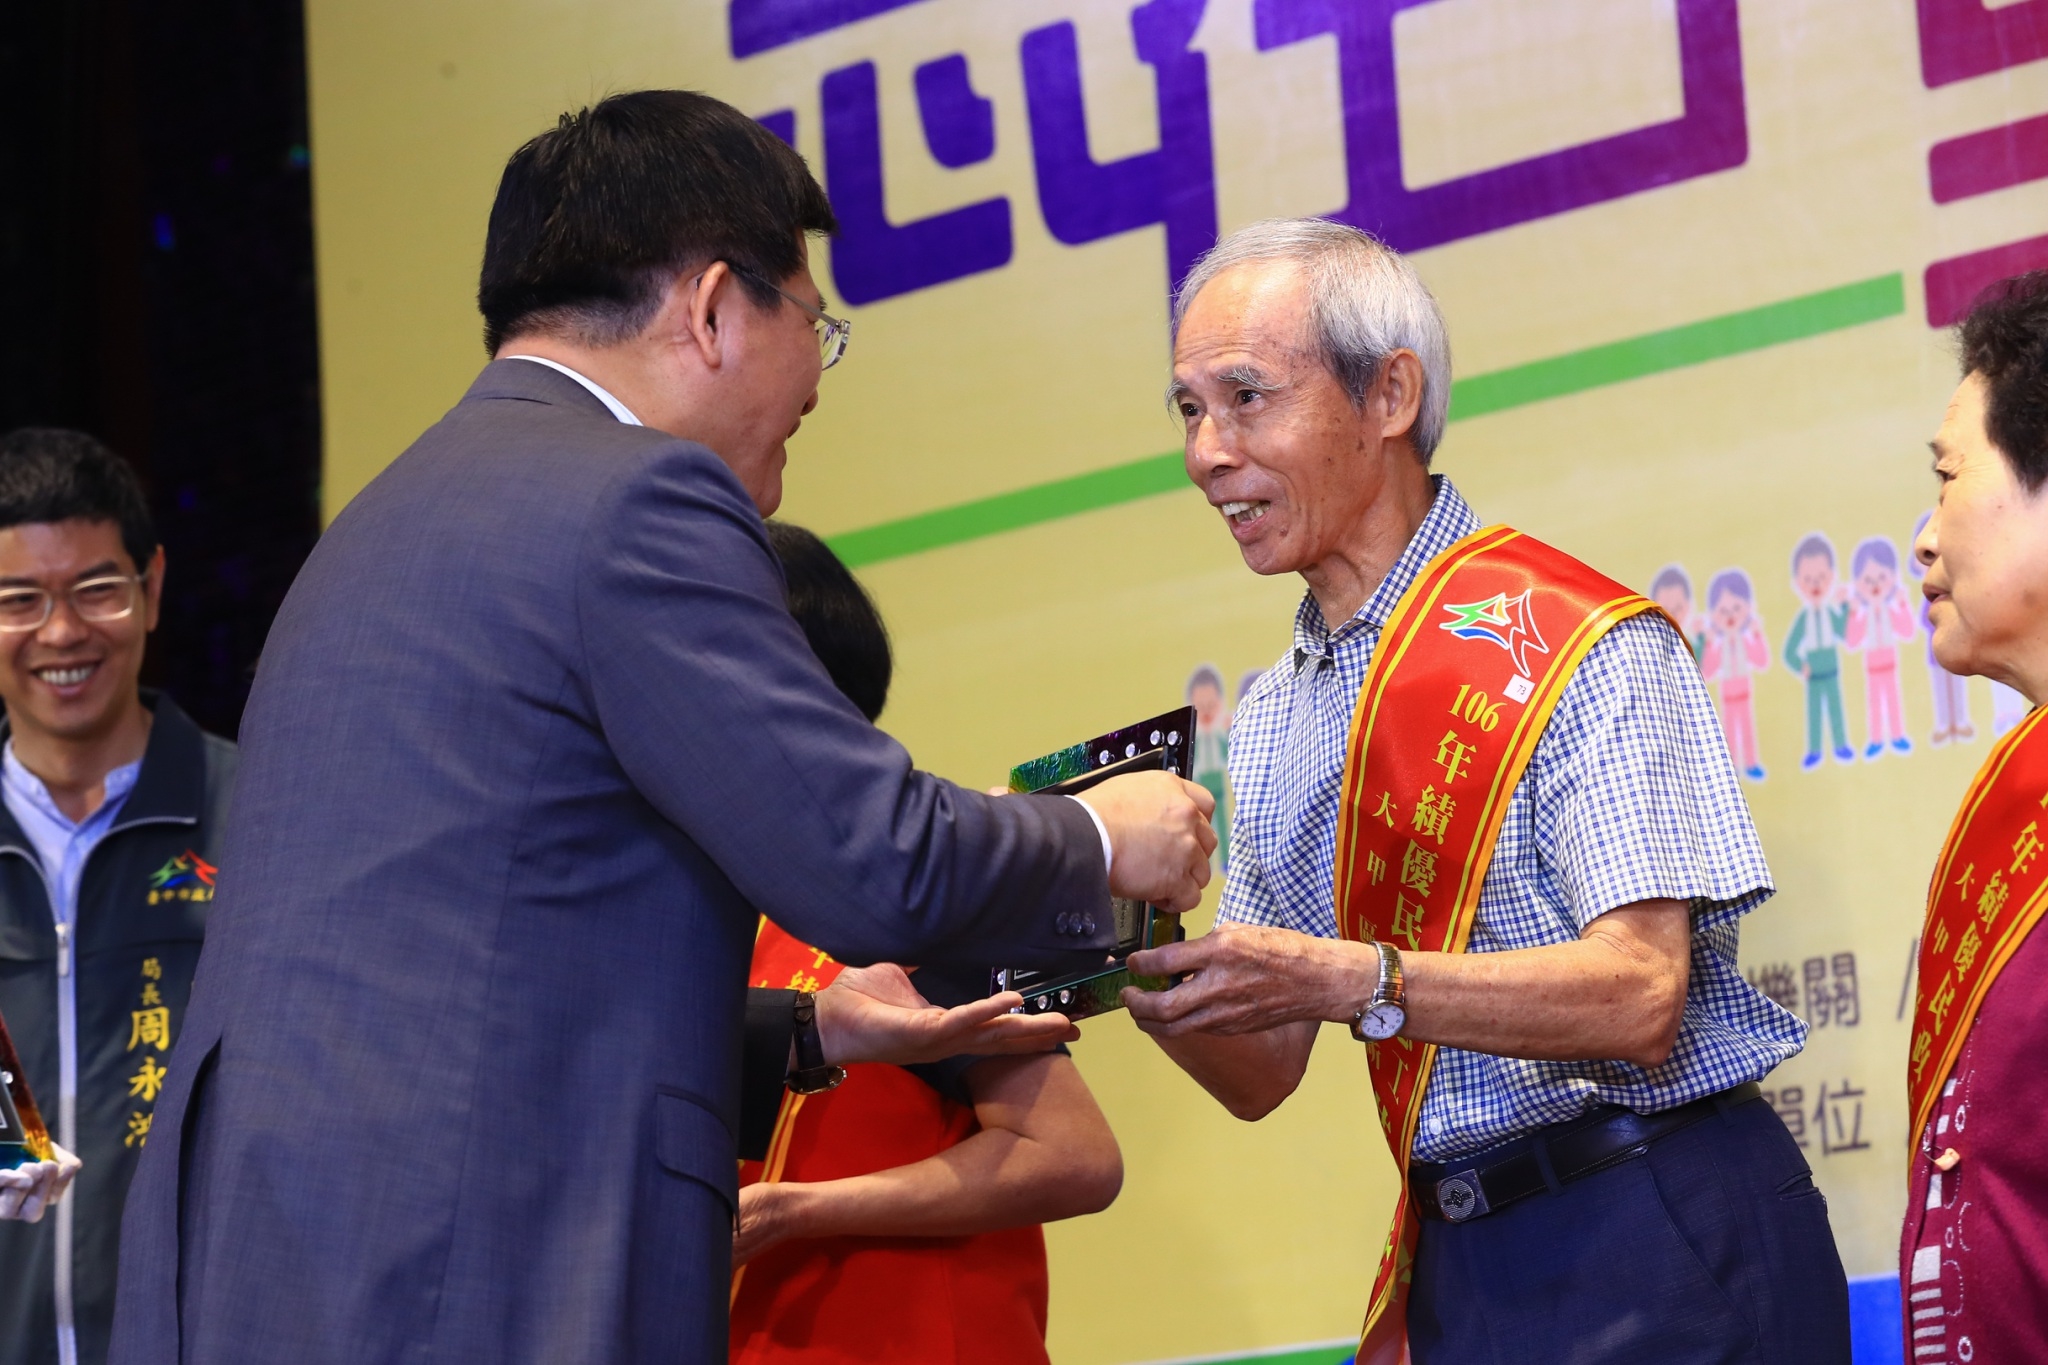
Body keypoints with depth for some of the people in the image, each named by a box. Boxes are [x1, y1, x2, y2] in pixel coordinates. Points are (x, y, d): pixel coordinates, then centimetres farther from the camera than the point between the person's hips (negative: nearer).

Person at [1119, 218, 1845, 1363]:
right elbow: (1262, 1073, 11)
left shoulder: (1575, 645, -11)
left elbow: (1637, 994, -20)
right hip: (1460, 1263, 6)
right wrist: (1147, 976, -10)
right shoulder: (1273, 721, 12)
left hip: (1657, 1262, -6)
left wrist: (1347, 978, -28)